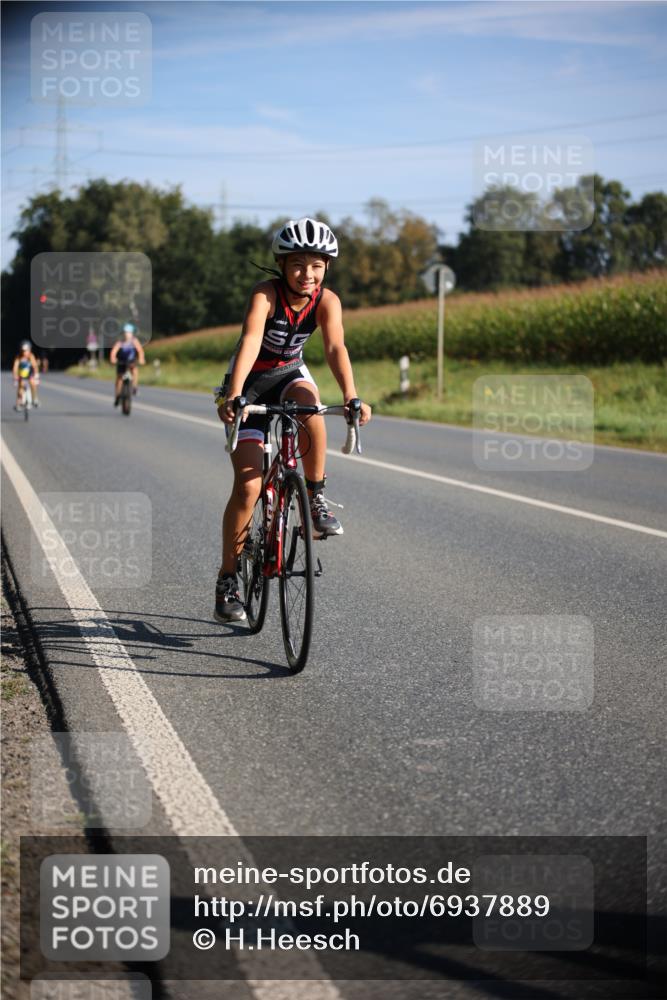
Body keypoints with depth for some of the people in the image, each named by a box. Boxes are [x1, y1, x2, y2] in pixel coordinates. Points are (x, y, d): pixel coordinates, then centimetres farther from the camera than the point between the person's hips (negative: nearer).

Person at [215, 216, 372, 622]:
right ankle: (228, 578, -1)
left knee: (310, 404, -35)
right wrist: (233, 395, -56)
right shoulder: (266, 294, -26)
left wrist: (351, 397, -46)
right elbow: (250, 341, -41)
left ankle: (316, 497, -16)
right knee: (248, 485, -12)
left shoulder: (326, 300, -16)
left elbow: (336, 348, -30)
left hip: (289, 373, 3)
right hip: (251, 380, -3)